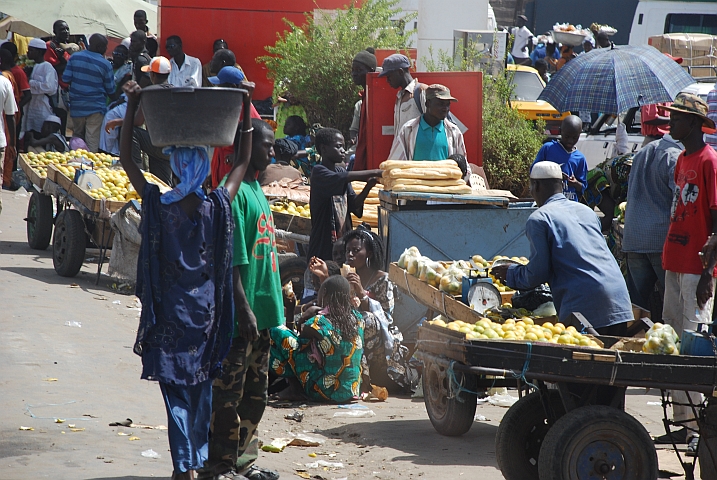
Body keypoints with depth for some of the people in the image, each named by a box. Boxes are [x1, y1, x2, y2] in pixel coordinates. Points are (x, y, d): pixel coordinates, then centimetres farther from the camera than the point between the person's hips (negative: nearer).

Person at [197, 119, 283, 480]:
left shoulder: (256, 190, 14)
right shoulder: (233, 192, -16)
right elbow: (232, 259, -20)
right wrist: (242, 307, -23)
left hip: (260, 312, 10)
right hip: (240, 314, -10)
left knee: (255, 394, 16)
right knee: (227, 395, -3)